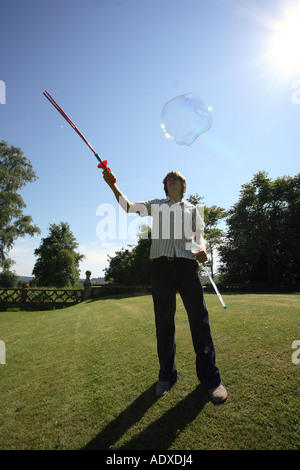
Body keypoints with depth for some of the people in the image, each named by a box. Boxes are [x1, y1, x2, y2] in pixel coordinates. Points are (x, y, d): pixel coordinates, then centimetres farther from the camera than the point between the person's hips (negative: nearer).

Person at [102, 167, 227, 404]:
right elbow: (128, 206, 11)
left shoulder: (192, 209, 21)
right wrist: (113, 186, -4)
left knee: (199, 319, -3)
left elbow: (199, 235, 14)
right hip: (162, 264, 0)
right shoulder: (155, 205, 20)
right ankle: (167, 376, 19)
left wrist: (202, 248, -9)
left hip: (187, 263, 0)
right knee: (164, 322, 5)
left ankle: (210, 377, 9)